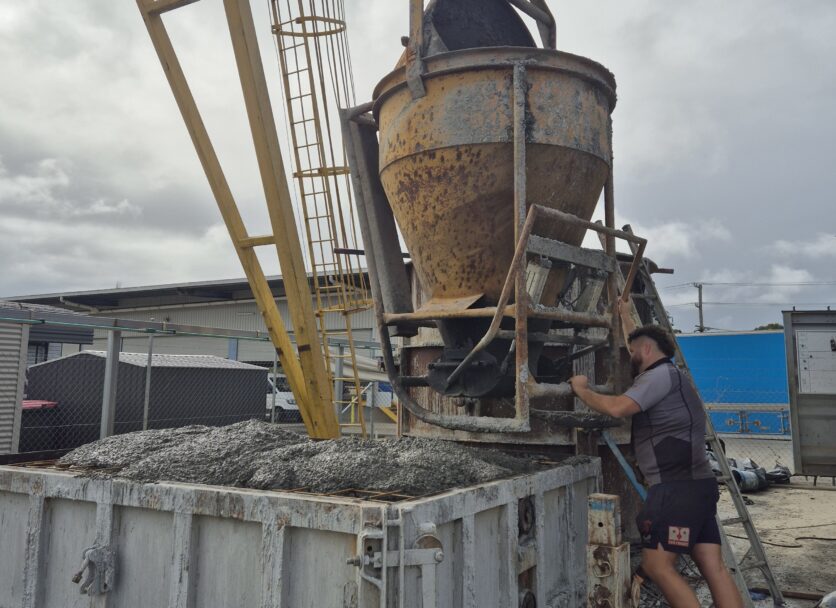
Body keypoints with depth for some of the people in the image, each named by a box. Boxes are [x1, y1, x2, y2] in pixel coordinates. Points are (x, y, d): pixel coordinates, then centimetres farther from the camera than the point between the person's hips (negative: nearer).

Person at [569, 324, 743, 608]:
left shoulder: (662, 374, -7)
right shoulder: (669, 378, 26)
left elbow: (617, 408, -21)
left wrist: (582, 390, -7)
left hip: (678, 488, -10)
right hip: (694, 485, 10)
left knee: (657, 566, -6)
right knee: (714, 568, 5)